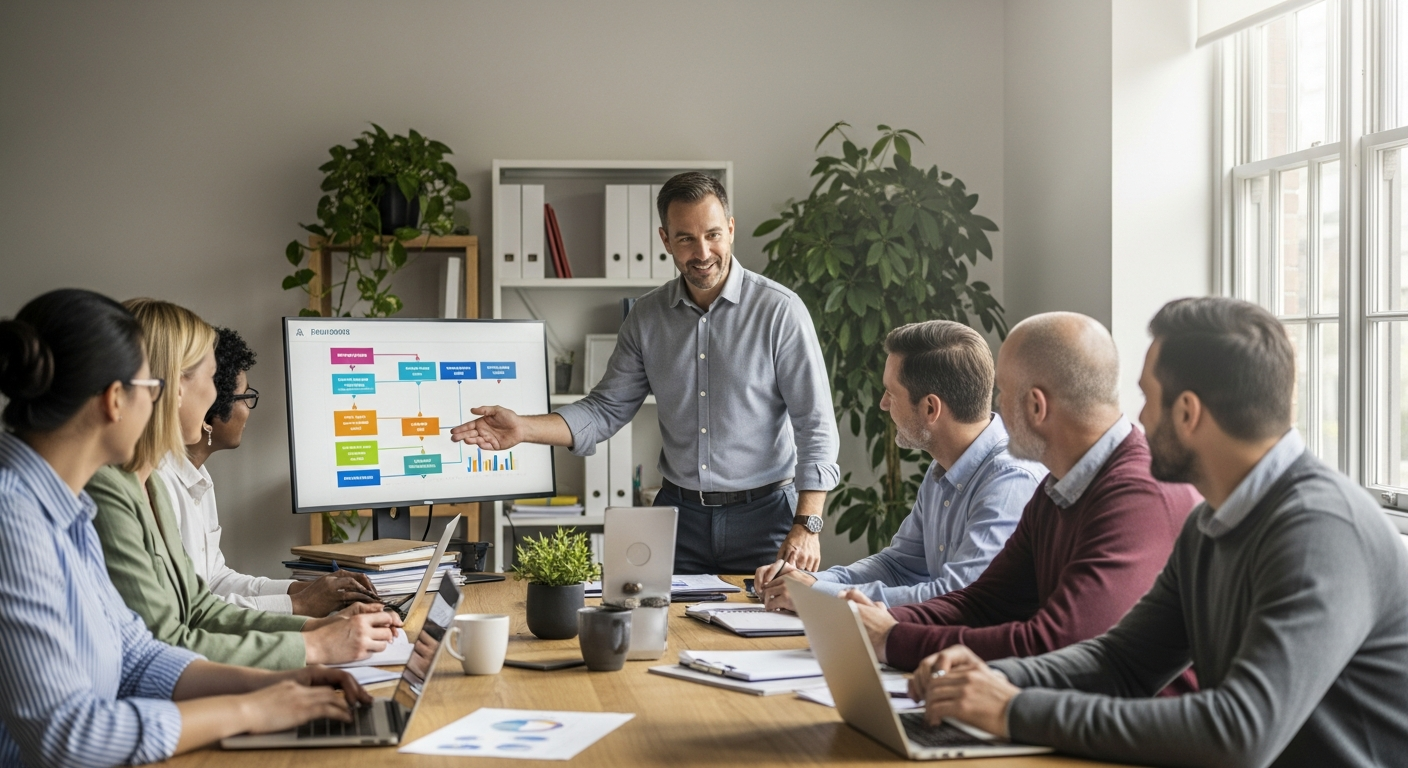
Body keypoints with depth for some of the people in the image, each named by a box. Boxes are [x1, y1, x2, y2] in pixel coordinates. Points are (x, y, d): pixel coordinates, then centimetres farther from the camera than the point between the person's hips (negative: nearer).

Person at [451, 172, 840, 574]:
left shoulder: (779, 310, -10)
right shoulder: (648, 315, 4)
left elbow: (815, 426, -11)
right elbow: (607, 408, 7)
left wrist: (807, 526, -18)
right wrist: (525, 428, -8)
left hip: (762, 513, -3)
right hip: (678, 513, 4)